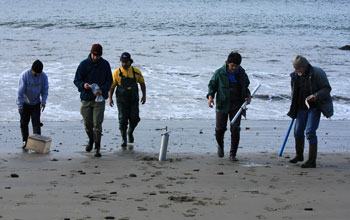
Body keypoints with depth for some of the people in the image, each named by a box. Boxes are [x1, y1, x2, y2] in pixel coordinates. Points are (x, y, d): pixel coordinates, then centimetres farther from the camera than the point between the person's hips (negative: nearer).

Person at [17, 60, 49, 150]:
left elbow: (45, 90, -1)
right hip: (25, 103, -1)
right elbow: (20, 92, -18)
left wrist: (43, 102, -14)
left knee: (36, 123, -7)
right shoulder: (24, 75, -21)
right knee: (24, 123, 6)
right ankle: (25, 141, 19)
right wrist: (20, 106, -18)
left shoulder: (43, 76, -12)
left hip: (36, 103, 1)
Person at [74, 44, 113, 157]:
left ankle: (97, 148, -2)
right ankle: (91, 140, 36)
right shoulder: (84, 64, -2)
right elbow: (76, 80, 1)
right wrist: (83, 85, -22)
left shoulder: (105, 64, 0)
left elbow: (109, 81, 5)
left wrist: (102, 89, -15)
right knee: (87, 124, 8)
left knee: (97, 124, -8)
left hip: (99, 99, -1)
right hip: (86, 98, 1)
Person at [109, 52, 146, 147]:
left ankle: (130, 132, 25)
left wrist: (144, 95, 7)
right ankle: (124, 139, 9)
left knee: (135, 118, -6)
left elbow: (142, 83, 12)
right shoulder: (117, 73, -5)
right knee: (123, 120, -3)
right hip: (121, 101, -1)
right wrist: (110, 98, -4)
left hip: (133, 100, 1)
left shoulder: (136, 72, -1)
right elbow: (112, 86, 3)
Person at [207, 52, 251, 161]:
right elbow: (212, 85, 3)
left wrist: (248, 95, 0)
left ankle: (233, 154, 4)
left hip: (236, 105, 2)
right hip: (222, 104, -1)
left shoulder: (241, 73, 3)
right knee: (220, 129, -1)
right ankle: (220, 146, 32)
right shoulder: (219, 73, -6)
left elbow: (245, 86, 18)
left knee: (235, 129, -6)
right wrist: (210, 97, -14)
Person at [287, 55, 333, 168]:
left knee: (310, 132, -14)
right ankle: (299, 155, 31)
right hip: (302, 108, 6)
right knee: (298, 131, 8)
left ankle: (312, 161, -9)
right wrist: (293, 110, 17)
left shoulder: (317, 73, -14)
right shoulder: (295, 76, 5)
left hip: (315, 107, -6)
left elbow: (327, 89, -11)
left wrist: (316, 96, -29)